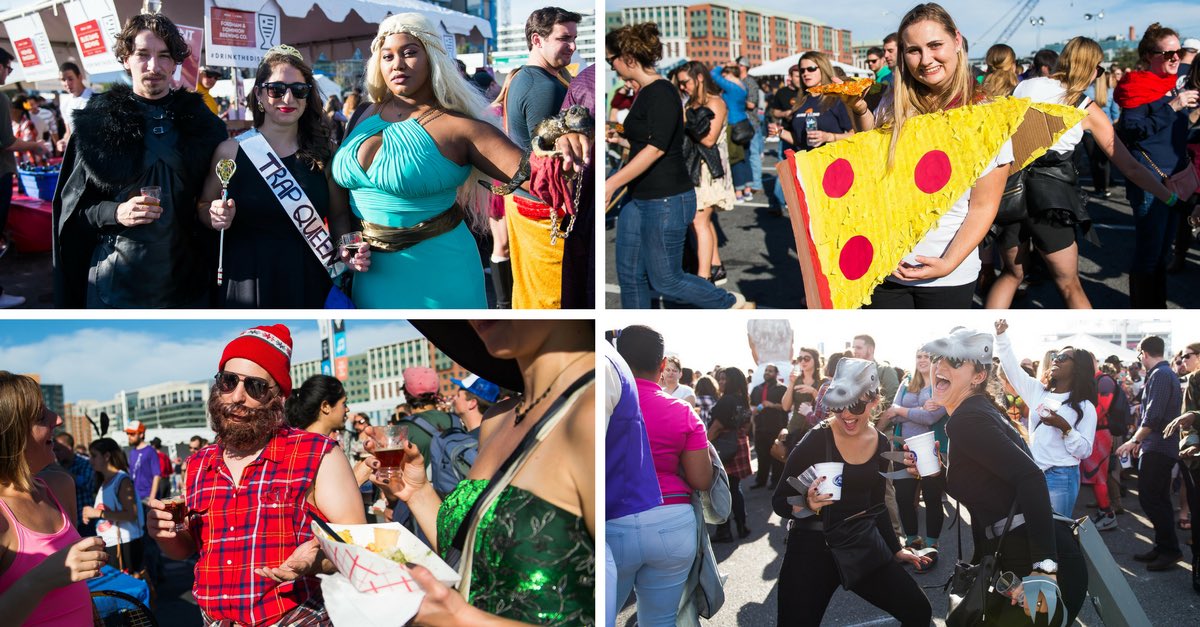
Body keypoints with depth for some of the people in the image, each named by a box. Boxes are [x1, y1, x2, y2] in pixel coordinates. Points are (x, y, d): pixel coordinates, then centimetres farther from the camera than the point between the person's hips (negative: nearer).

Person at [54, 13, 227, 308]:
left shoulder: (202, 121, 5)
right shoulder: (96, 122, 0)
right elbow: (70, 206, 2)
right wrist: (114, 213, -15)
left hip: (186, 279, 2)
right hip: (115, 281, -1)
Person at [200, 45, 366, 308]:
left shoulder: (324, 152, 0)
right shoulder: (231, 151, -4)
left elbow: (339, 213, 10)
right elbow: (203, 208, 7)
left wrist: (346, 251, -9)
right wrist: (217, 217, -15)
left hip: (308, 283, 1)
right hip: (248, 284, -1)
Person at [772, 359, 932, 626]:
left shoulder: (881, 444, 2)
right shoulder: (816, 439, -16)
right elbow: (779, 501, -12)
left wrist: (895, 549, 19)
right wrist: (807, 504, -32)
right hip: (812, 549, -5)